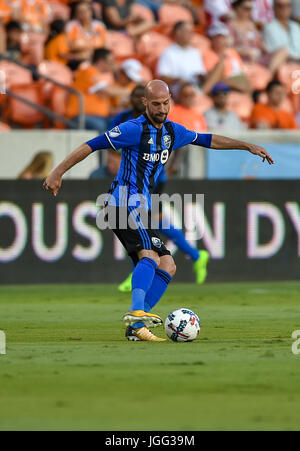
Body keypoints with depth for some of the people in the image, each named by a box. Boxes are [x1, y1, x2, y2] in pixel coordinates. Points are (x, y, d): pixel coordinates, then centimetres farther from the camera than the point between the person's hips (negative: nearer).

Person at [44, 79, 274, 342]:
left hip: (142, 209, 9)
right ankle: (137, 312, -44)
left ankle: (136, 326, -4)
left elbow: (206, 140, 27)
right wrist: (58, 172, -18)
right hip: (125, 204, -9)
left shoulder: (172, 131, 13)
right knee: (150, 255, -29)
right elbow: (93, 145, -13)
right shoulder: (135, 129, -11)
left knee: (167, 266, 1)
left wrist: (248, 147, 28)